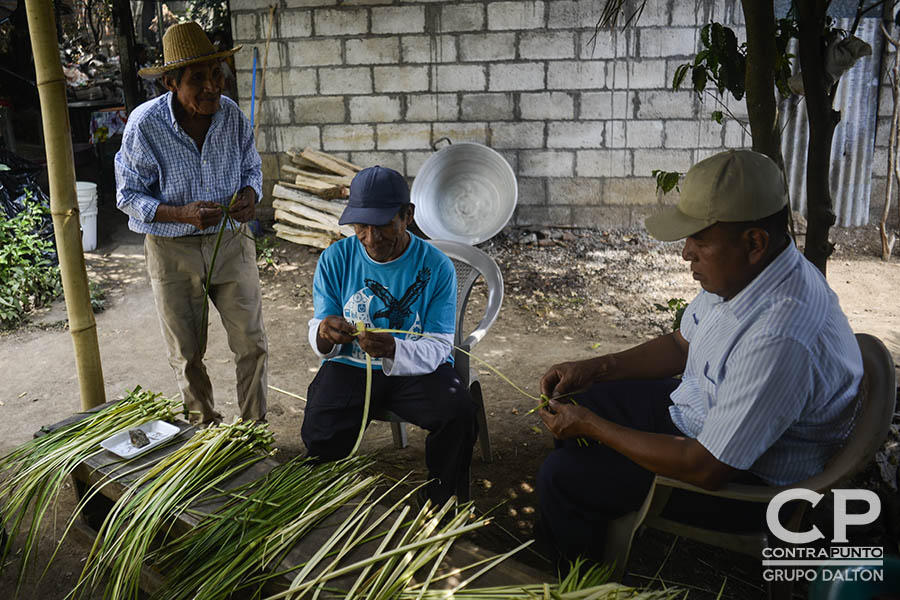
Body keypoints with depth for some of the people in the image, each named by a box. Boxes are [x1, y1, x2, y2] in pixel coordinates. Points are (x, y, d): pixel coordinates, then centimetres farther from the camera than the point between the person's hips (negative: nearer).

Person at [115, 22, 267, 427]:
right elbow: (128, 196, -9)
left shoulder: (232, 115, -7)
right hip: (173, 252, -2)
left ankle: (254, 428, 22)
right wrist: (184, 214, -26)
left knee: (251, 344, 4)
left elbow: (252, 168, 9)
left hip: (231, 243, 2)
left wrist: (250, 196, -15)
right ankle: (207, 430, 31)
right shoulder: (144, 125, -16)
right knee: (187, 354, 10)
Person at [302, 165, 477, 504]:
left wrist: (394, 350, -35)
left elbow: (438, 347, -13)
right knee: (319, 436, -25)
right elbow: (316, 333, 1)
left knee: (458, 413, -29)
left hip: (417, 370, -1)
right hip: (348, 366, 1)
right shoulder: (334, 259, -4)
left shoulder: (436, 266, -10)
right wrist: (324, 334, -27)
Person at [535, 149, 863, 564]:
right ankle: (554, 533, 37)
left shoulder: (779, 341, -38)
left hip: (741, 479, -9)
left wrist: (590, 426, -21)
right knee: (573, 404, 13)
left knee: (563, 477, -8)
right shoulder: (738, 272, -9)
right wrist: (595, 369, -2)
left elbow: (706, 468, -30)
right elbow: (681, 345, 10)